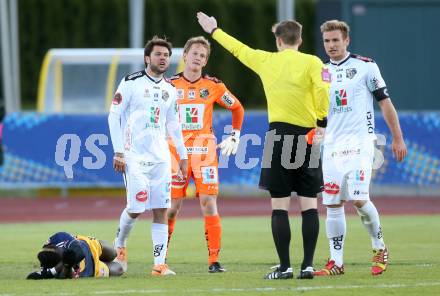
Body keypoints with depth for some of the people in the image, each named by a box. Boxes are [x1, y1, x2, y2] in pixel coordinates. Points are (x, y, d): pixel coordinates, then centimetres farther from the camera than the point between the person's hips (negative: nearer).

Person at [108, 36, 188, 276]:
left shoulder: (169, 89, 13)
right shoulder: (131, 83, -5)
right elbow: (114, 116, -5)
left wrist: (183, 155, 20)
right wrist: (118, 151, -10)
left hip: (160, 157, 5)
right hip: (135, 156, -5)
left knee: (161, 210, -2)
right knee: (135, 208, -10)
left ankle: (159, 264, -2)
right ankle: (119, 245, 20)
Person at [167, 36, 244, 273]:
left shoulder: (213, 86, 3)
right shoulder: (170, 85, 2)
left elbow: (237, 108, 17)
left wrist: (234, 137, 12)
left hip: (204, 152, 0)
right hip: (176, 151, 0)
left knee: (209, 205, -8)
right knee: (172, 207, 1)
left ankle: (214, 260, -5)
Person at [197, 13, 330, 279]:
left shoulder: (266, 60, 9)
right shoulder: (312, 62, 2)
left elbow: (238, 48, 24)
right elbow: (322, 90, -16)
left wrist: (214, 31, 40)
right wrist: (322, 123, -12)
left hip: (279, 136, 0)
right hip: (307, 137, 0)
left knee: (280, 206, 2)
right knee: (309, 204, 3)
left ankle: (285, 267, -1)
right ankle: (308, 265, -1)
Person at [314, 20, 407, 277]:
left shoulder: (365, 66, -1)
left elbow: (385, 102, 2)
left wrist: (398, 139, 0)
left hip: (360, 142, -5)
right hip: (332, 146, 5)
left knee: (359, 199, -17)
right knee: (333, 204, 0)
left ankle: (380, 248, 5)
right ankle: (336, 262, 6)